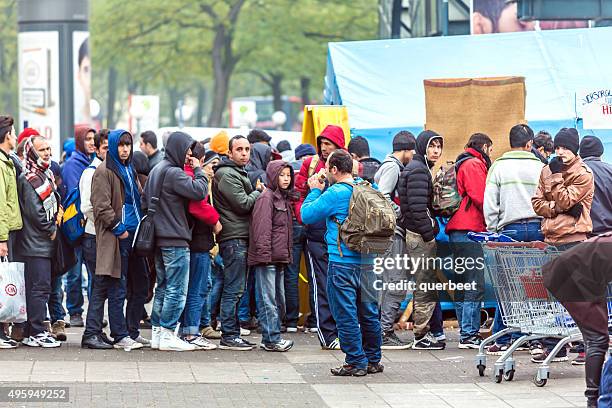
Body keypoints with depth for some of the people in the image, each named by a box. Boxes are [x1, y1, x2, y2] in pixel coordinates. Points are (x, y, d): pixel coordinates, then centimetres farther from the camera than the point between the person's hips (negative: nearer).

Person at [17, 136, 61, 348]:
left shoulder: (46, 175, 16)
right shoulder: (28, 179, -13)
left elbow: (55, 201, 25)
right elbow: (35, 212, -17)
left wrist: (55, 225, 8)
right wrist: (51, 230, -7)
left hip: (46, 243, 9)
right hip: (36, 243, -9)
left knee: (40, 287, 10)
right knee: (39, 287, -10)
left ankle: (32, 332, 13)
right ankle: (36, 333, -8)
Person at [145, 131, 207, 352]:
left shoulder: (156, 171, 15)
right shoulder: (173, 173, -15)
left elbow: (144, 202, 19)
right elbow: (199, 191, -23)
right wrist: (198, 170, -9)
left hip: (159, 239, 10)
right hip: (175, 240, -10)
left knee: (163, 287, 15)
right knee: (177, 290, -5)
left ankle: (157, 333, 17)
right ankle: (168, 335, -5)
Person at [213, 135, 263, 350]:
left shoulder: (238, 173, 21)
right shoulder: (227, 175, -12)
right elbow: (243, 204, -17)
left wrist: (257, 192, 10)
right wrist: (258, 192, -1)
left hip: (240, 238, 11)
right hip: (234, 238, -11)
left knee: (235, 290, 12)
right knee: (233, 290, -9)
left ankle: (232, 334, 17)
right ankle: (229, 336, -7)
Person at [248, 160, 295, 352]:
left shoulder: (284, 199, 19)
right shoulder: (267, 198, -10)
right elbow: (262, 228, -17)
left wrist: (288, 255, 17)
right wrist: (264, 255, -22)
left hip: (279, 258, 10)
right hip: (266, 258, -10)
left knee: (279, 300, 12)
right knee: (268, 300, -7)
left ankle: (272, 337, 18)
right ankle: (271, 339, -7)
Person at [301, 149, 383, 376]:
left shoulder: (336, 193, -14)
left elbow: (307, 215, -10)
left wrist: (315, 190, 8)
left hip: (342, 262, -7)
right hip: (367, 261, 7)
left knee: (346, 314, 0)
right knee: (368, 312, 13)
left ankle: (356, 362, 1)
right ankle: (373, 360, 20)